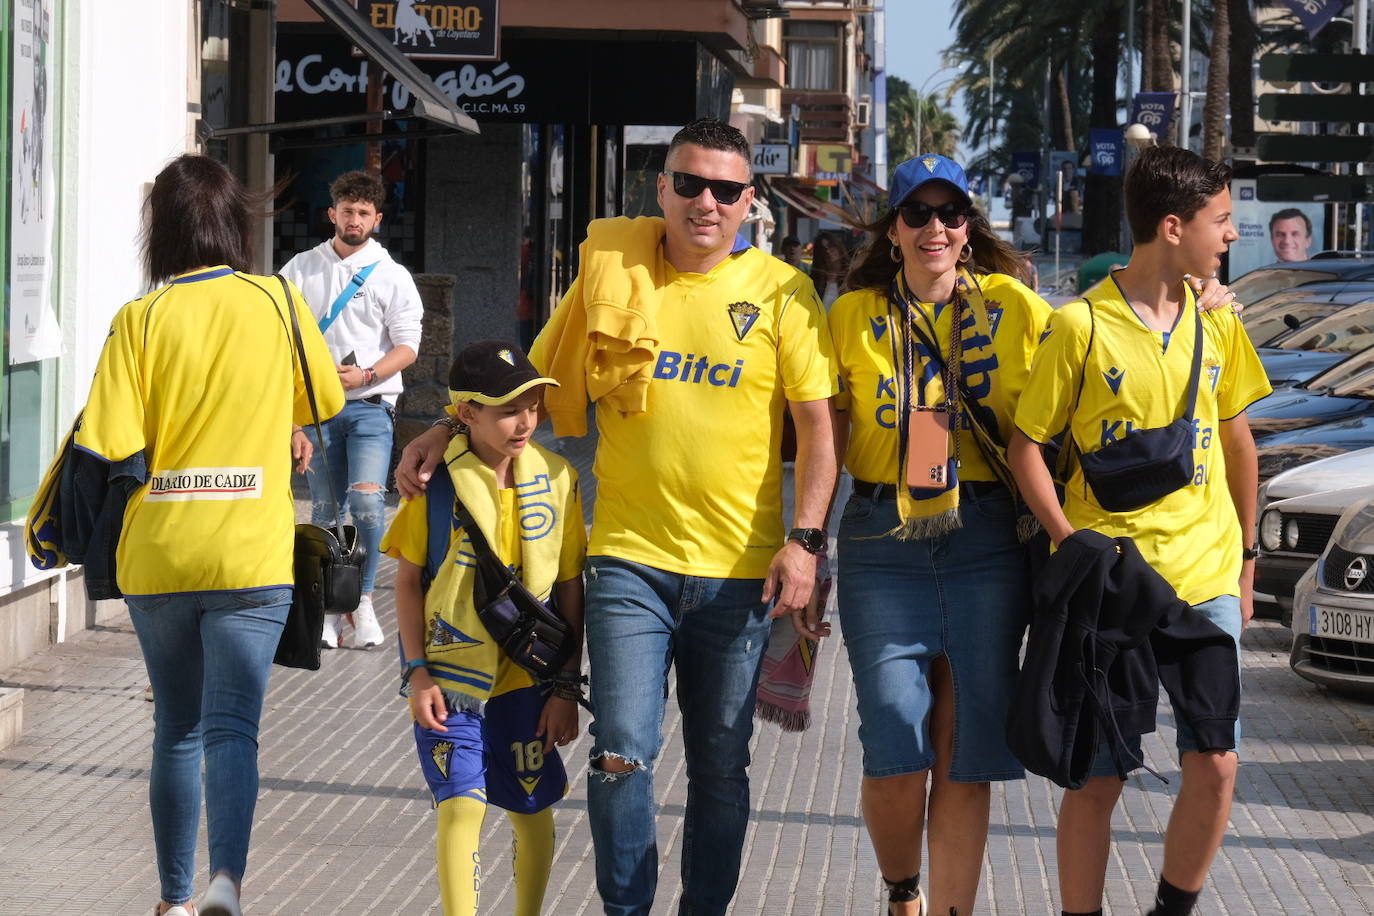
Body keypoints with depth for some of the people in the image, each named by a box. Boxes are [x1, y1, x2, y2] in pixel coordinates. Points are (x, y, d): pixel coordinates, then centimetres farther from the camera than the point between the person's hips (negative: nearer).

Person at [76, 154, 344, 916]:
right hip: (250, 557, -1)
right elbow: (325, 401, 13)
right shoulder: (277, 302, -1)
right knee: (231, 727, -2)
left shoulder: (140, 320, -6)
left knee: (176, 730, 15)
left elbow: (110, 446, -11)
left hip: (157, 558, 1)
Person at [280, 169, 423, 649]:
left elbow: (408, 345, 0)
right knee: (325, 510, 4)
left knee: (366, 501, -18)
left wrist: (365, 375, -16)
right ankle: (328, 607, 10)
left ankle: (363, 599, -6)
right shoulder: (302, 268, 10)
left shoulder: (392, 276, 4)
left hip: (370, 405, -2)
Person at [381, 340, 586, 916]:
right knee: (461, 805, -10)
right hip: (451, 675, -2)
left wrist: (566, 688, 0)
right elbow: (408, 581, -2)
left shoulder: (556, 479, -4)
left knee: (532, 811, 10)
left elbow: (570, 590, 1)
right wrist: (418, 673, -8)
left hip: (528, 677, 2)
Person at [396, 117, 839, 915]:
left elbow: (818, 423, -2)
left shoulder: (781, 293, 0)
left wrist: (805, 538, -12)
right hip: (630, 558, 0)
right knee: (623, 754, -9)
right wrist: (447, 434, 5)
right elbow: (538, 378, 14)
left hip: (737, 573, 0)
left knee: (721, 767, 9)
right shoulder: (614, 272, 4)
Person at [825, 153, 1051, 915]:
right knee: (895, 755, -6)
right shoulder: (852, 317, 7)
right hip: (883, 543, 0)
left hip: (986, 541, 0)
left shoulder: (1014, 308, 4)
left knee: (965, 756, 1)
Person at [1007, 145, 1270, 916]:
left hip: (1205, 575, 4)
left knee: (1216, 764, -3)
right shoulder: (1080, 326, -7)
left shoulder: (1217, 325, 7)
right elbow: (1027, 446, -4)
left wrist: (1245, 558, 17)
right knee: (1098, 778, 1)